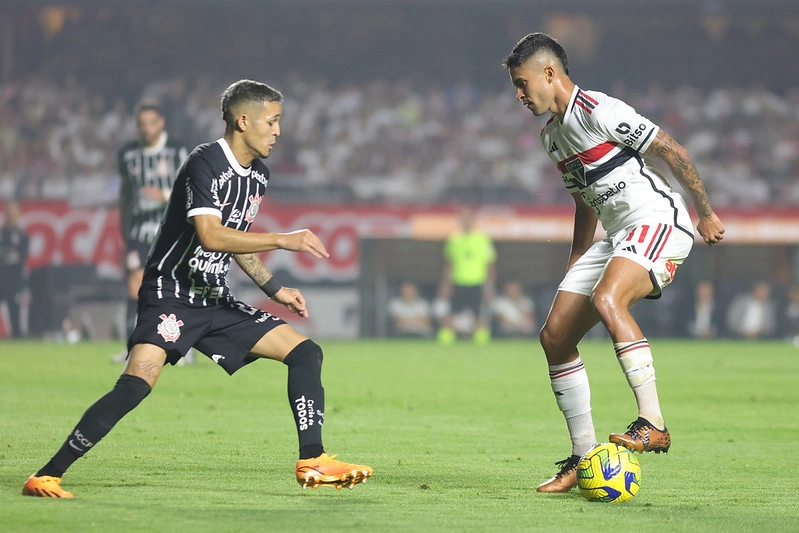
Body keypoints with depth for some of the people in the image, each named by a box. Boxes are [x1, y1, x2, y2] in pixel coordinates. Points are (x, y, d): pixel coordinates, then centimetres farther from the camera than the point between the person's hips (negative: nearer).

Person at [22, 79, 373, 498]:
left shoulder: (258, 175, 12)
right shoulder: (205, 163, -15)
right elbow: (210, 235, -28)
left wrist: (274, 289, 19)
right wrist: (284, 240, -25)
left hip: (215, 301, 9)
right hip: (171, 294, -9)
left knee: (305, 352, 2)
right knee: (137, 383, -26)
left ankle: (312, 463, 5)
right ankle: (46, 476, -20)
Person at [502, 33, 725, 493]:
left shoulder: (599, 111, -12)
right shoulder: (552, 135, 17)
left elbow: (670, 150, -12)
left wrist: (706, 213, -9)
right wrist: (574, 267, 27)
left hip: (658, 220, -10)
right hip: (617, 235, 10)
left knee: (606, 300, -36)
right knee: (555, 336, 0)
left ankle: (653, 424, -34)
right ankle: (584, 459, 7)